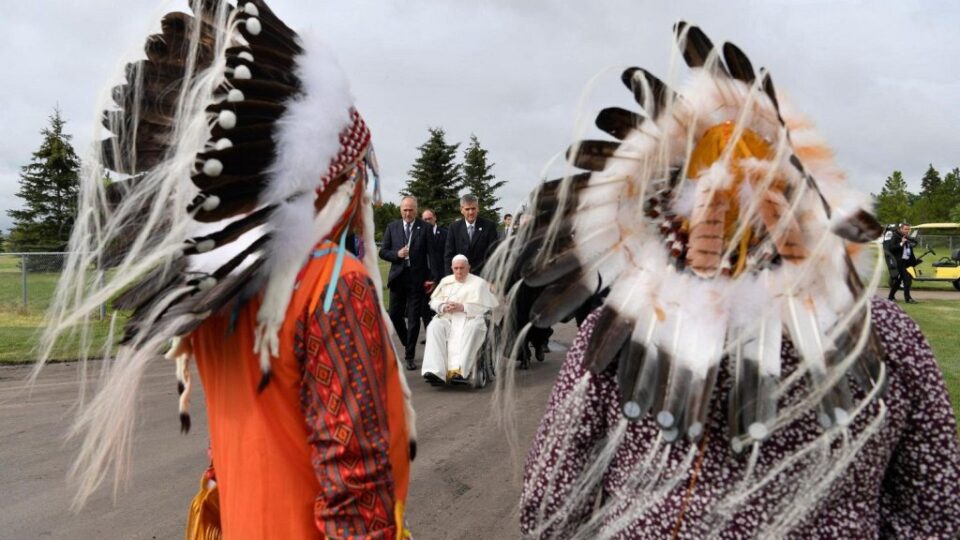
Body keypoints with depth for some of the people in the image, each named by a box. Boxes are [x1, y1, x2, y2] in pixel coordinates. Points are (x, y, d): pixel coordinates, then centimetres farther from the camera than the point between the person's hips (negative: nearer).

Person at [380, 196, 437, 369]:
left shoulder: (425, 228, -1)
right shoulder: (392, 227, 7)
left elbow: (433, 254, -3)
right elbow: (383, 252, 7)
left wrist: (433, 278, -10)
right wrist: (397, 254, -13)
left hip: (418, 279, -3)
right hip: (398, 277, 3)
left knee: (414, 318, 1)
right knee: (395, 315, 6)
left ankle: (410, 355, 11)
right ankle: (407, 344, 31)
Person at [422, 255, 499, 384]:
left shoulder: (478, 283, 11)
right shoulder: (446, 281, 24)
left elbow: (484, 307, 1)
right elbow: (433, 301, 19)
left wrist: (462, 307, -9)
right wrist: (443, 307, -3)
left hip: (470, 319, -3)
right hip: (447, 319, 3)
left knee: (472, 329, -38)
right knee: (434, 327, -30)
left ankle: (461, 370, -49)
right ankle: (436, 371, -44)